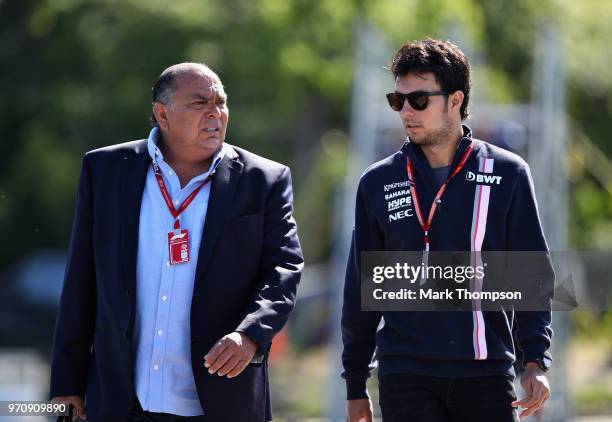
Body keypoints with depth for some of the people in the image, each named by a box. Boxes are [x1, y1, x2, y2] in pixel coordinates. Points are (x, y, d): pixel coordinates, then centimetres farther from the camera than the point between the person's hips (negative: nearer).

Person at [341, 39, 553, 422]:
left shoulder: (507, 174, 4)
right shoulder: (378, 183, 7)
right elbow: (361, 289, 11)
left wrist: (536, 361, -6)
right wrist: (356, 384, 10)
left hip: (488, 375, 0)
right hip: (406, 379, 1)